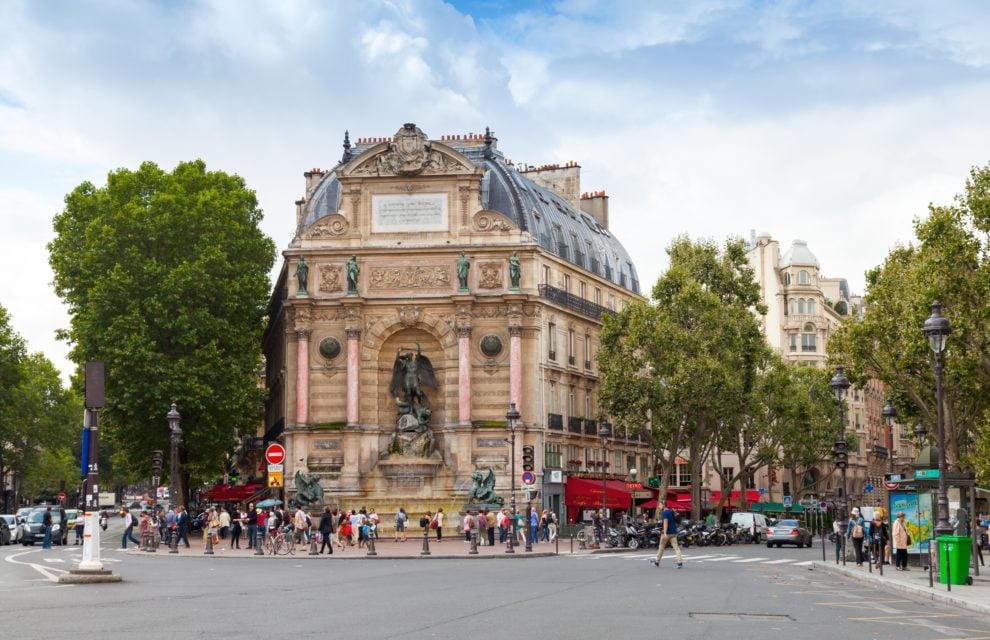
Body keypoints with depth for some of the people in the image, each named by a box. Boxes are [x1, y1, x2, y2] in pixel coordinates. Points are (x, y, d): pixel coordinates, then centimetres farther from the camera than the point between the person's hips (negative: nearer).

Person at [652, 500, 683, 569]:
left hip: (667, 532, -6)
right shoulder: (672, 512, 12)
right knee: (676, 547, -2)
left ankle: (657, 562, 21)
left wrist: (665, 533, -28)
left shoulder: (664, 513, -11)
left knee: (661, 547, 9)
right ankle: (680, 562, -17)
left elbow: (665, 522, -22)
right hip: (674, 532, 6)